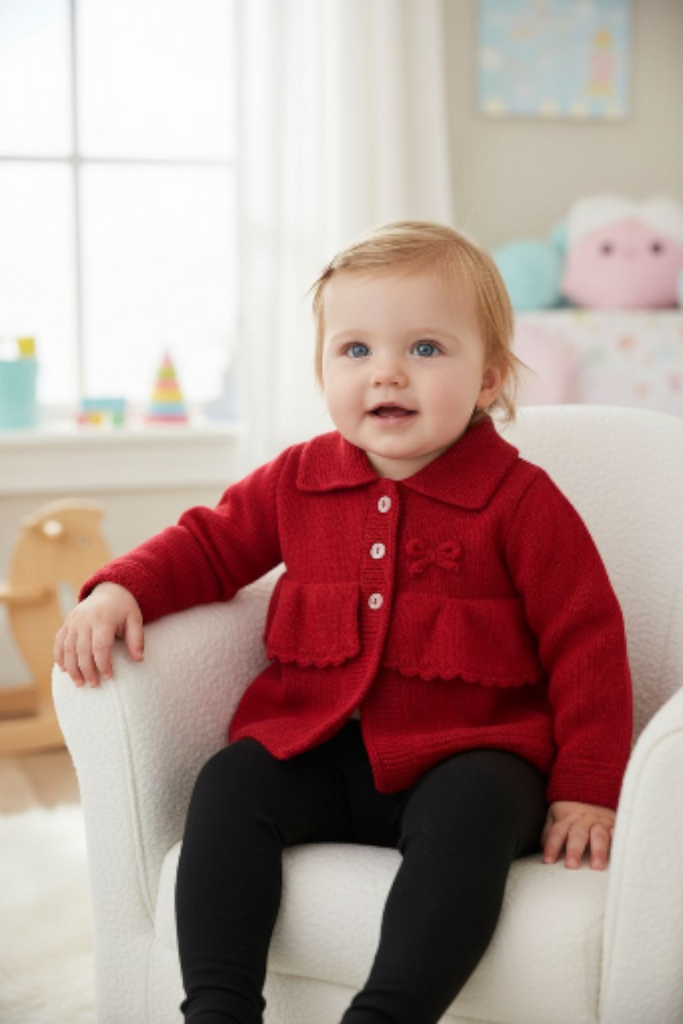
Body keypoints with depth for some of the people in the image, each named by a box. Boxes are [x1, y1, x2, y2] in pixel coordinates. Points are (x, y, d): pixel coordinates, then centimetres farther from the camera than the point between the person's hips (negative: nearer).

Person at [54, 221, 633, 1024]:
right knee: (228, 785, -21)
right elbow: (212, 542, 18)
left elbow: (587, 643, -3)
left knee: (474, 812, -34)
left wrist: (587, 789, -6)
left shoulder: (521, 500, -6)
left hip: (460, 756, -4)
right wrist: (122, 590, -2)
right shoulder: (299, 480, 6)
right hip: (317, 753, 4)